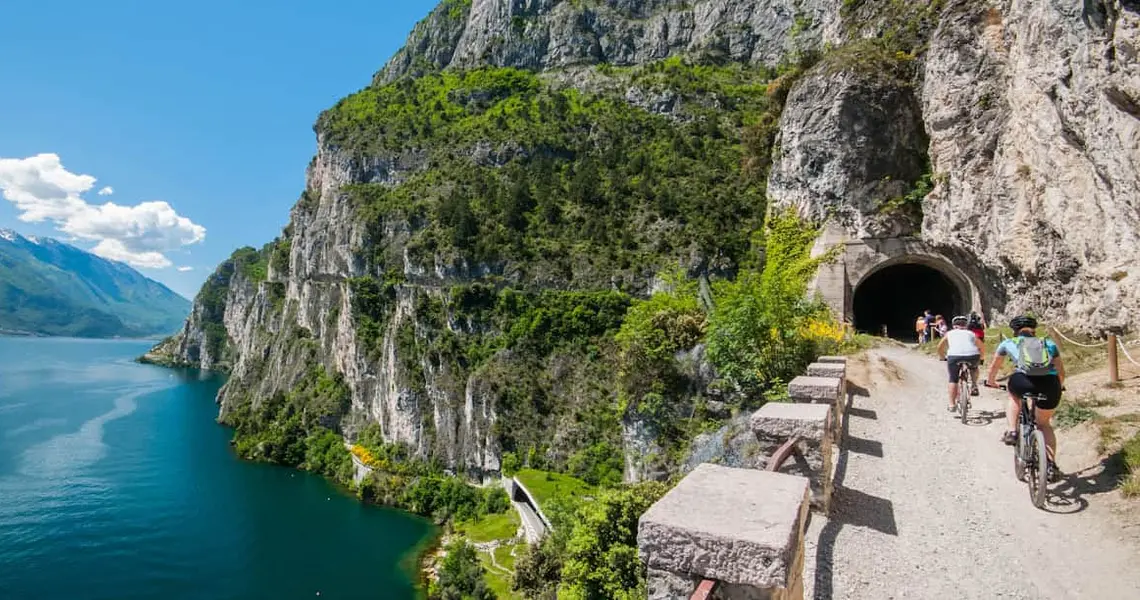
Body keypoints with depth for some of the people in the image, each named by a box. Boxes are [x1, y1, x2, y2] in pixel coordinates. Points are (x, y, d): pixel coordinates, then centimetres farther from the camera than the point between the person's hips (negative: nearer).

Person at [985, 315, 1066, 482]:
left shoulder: (1008, 343, 25)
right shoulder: (1049, 343, 30)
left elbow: (994, 366, 38)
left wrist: (990, 381, 56)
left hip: (1023, 382, -2)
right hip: (1050, 385, 3)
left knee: (1014, 395, 35)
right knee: (1045, 424, 25)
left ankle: (1012, 432, 17)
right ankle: (1052, 466, 15)